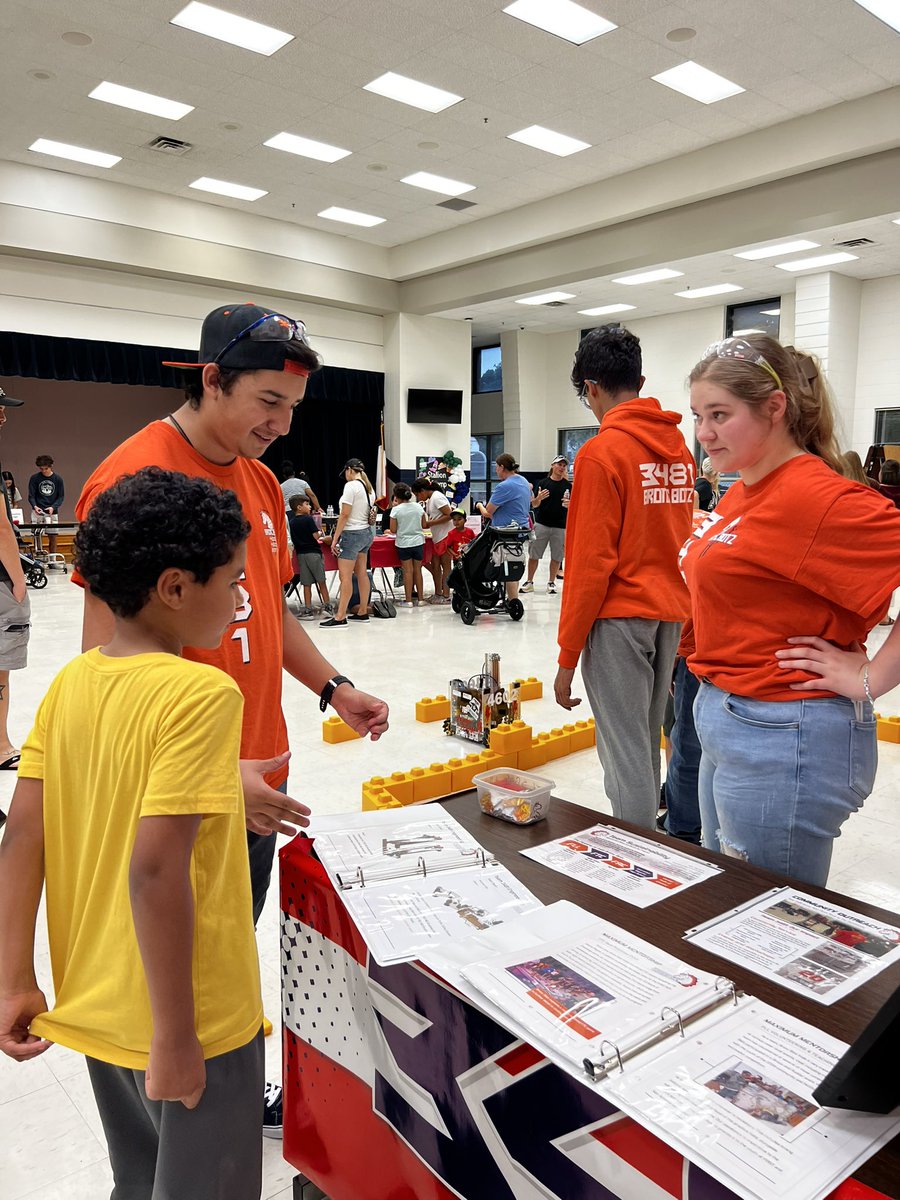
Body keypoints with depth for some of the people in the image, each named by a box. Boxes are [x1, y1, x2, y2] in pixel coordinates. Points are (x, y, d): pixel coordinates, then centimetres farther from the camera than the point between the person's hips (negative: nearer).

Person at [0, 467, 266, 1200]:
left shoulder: (69, 684, -3)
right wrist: (175, 1036, -19)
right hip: (191, 1016, -7)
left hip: (95, 1005, 7)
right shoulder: (201, 693, -24)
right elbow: (155, 870, -28)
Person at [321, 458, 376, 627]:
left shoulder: (351, 486, -14)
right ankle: (363, 612, 19)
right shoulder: (369, 487, 10)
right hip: (367, 532, 9)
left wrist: (335, 538, -13)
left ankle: (340, 617, -7)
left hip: (352, 533, -9)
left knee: (345, 576, -8)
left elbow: (344, 514, -17)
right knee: (362, 573, 13)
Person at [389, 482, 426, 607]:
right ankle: (420, 598, 15)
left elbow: (393, 530, -8)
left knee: (408, 571, 2)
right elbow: (424, 525, 5)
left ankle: (408, 600, 3)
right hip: (418, 542, 3)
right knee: (418, 570, 10)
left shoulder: (396, 510, -10)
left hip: (404, 543, -3)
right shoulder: (418, 507, 0)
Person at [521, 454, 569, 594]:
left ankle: (551, 582, 19)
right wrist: (539, 498, -16)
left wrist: (569, 505, -13)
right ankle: (529, 582, 13)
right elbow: (534, 505, 5)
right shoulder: (543, 482, 3)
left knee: (556, 556, 5)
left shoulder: (567, 485, 6)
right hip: (541, 524, -1)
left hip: (560, 526, 1)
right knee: (533, 554, 2)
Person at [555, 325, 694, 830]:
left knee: (626, 753, 0)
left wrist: (567, 657, -9)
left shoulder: (601, 452, -12)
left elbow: (591, 562, -15)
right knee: (646, 744, 18)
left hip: (618, 617, -7)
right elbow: (680, 541, 13)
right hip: (671, 616, 8)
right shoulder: (679, 446, 9)